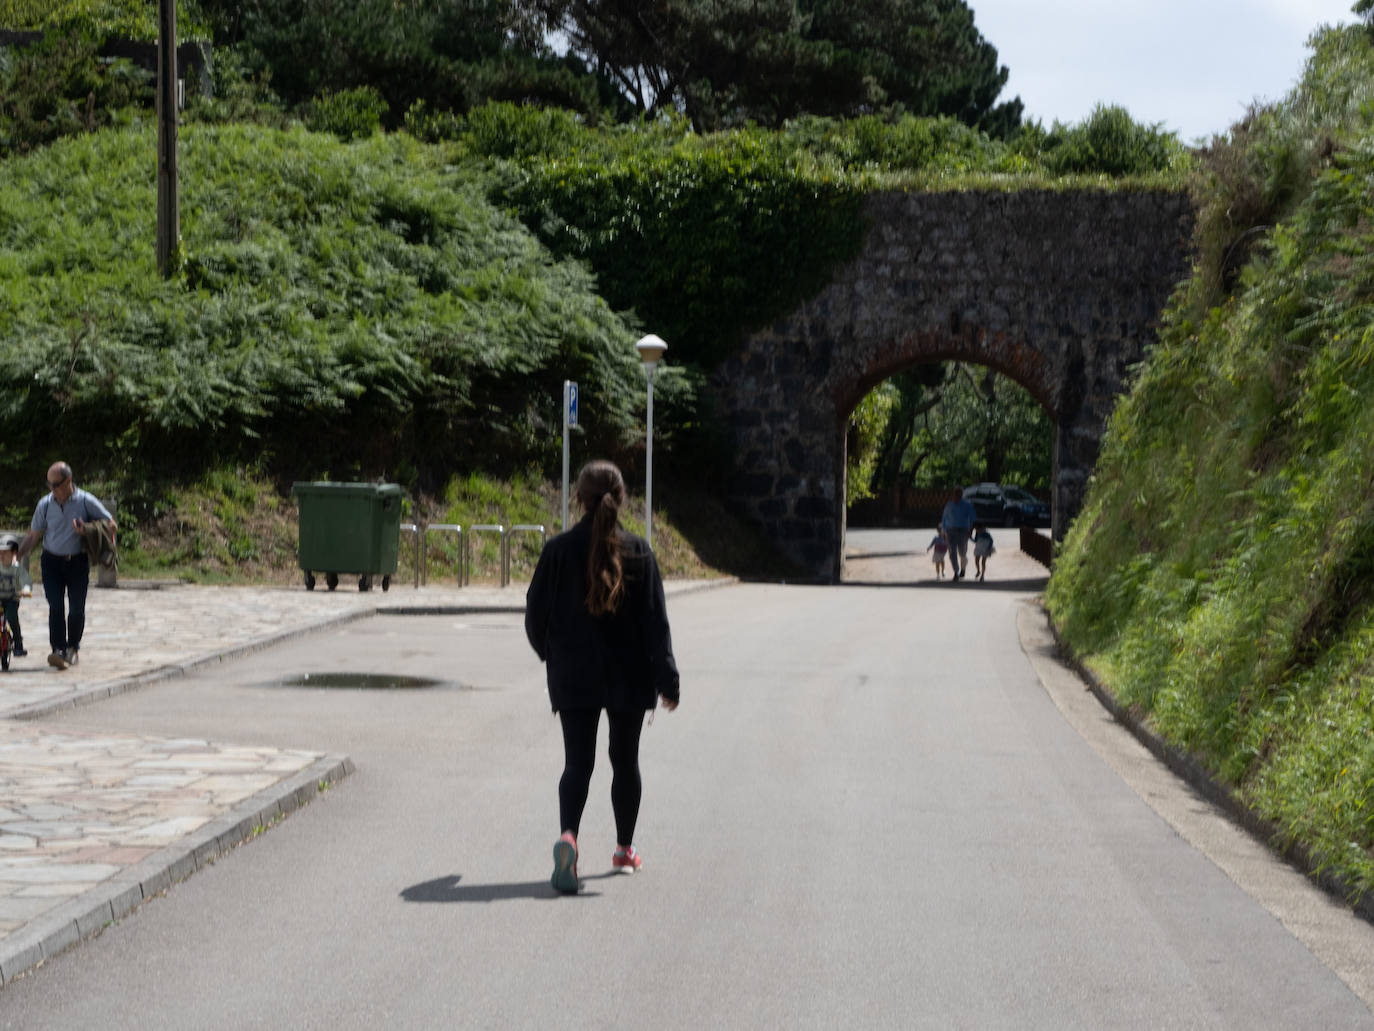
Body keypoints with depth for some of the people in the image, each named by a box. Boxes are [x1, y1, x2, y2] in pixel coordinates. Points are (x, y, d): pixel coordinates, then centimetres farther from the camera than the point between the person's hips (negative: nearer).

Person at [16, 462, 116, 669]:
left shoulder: (86, 501, -5)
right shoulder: (45, 504, 1)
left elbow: (111, 525, 2)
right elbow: (33, 535, 9)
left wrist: (88, 531, -15)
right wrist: (16, 557, 2)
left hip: (78, 561, -1)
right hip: (52, 561, 1)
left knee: (76, 609, 3)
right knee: (55, 606, -11)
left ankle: (73, 647, 22)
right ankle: (58, 650, -15)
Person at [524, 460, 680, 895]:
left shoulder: (559, 550, -7)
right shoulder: (638, 551, -7)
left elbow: (535, 614, -1)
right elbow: (656, 619, -7)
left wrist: (551, 654, 18)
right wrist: (666, 678, -3)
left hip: (573, 677, 0)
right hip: (628, 675, 0)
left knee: (577, 762, 2)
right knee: (625, 760, 15)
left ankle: (568, 835, -23)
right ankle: (625, 849, 26)